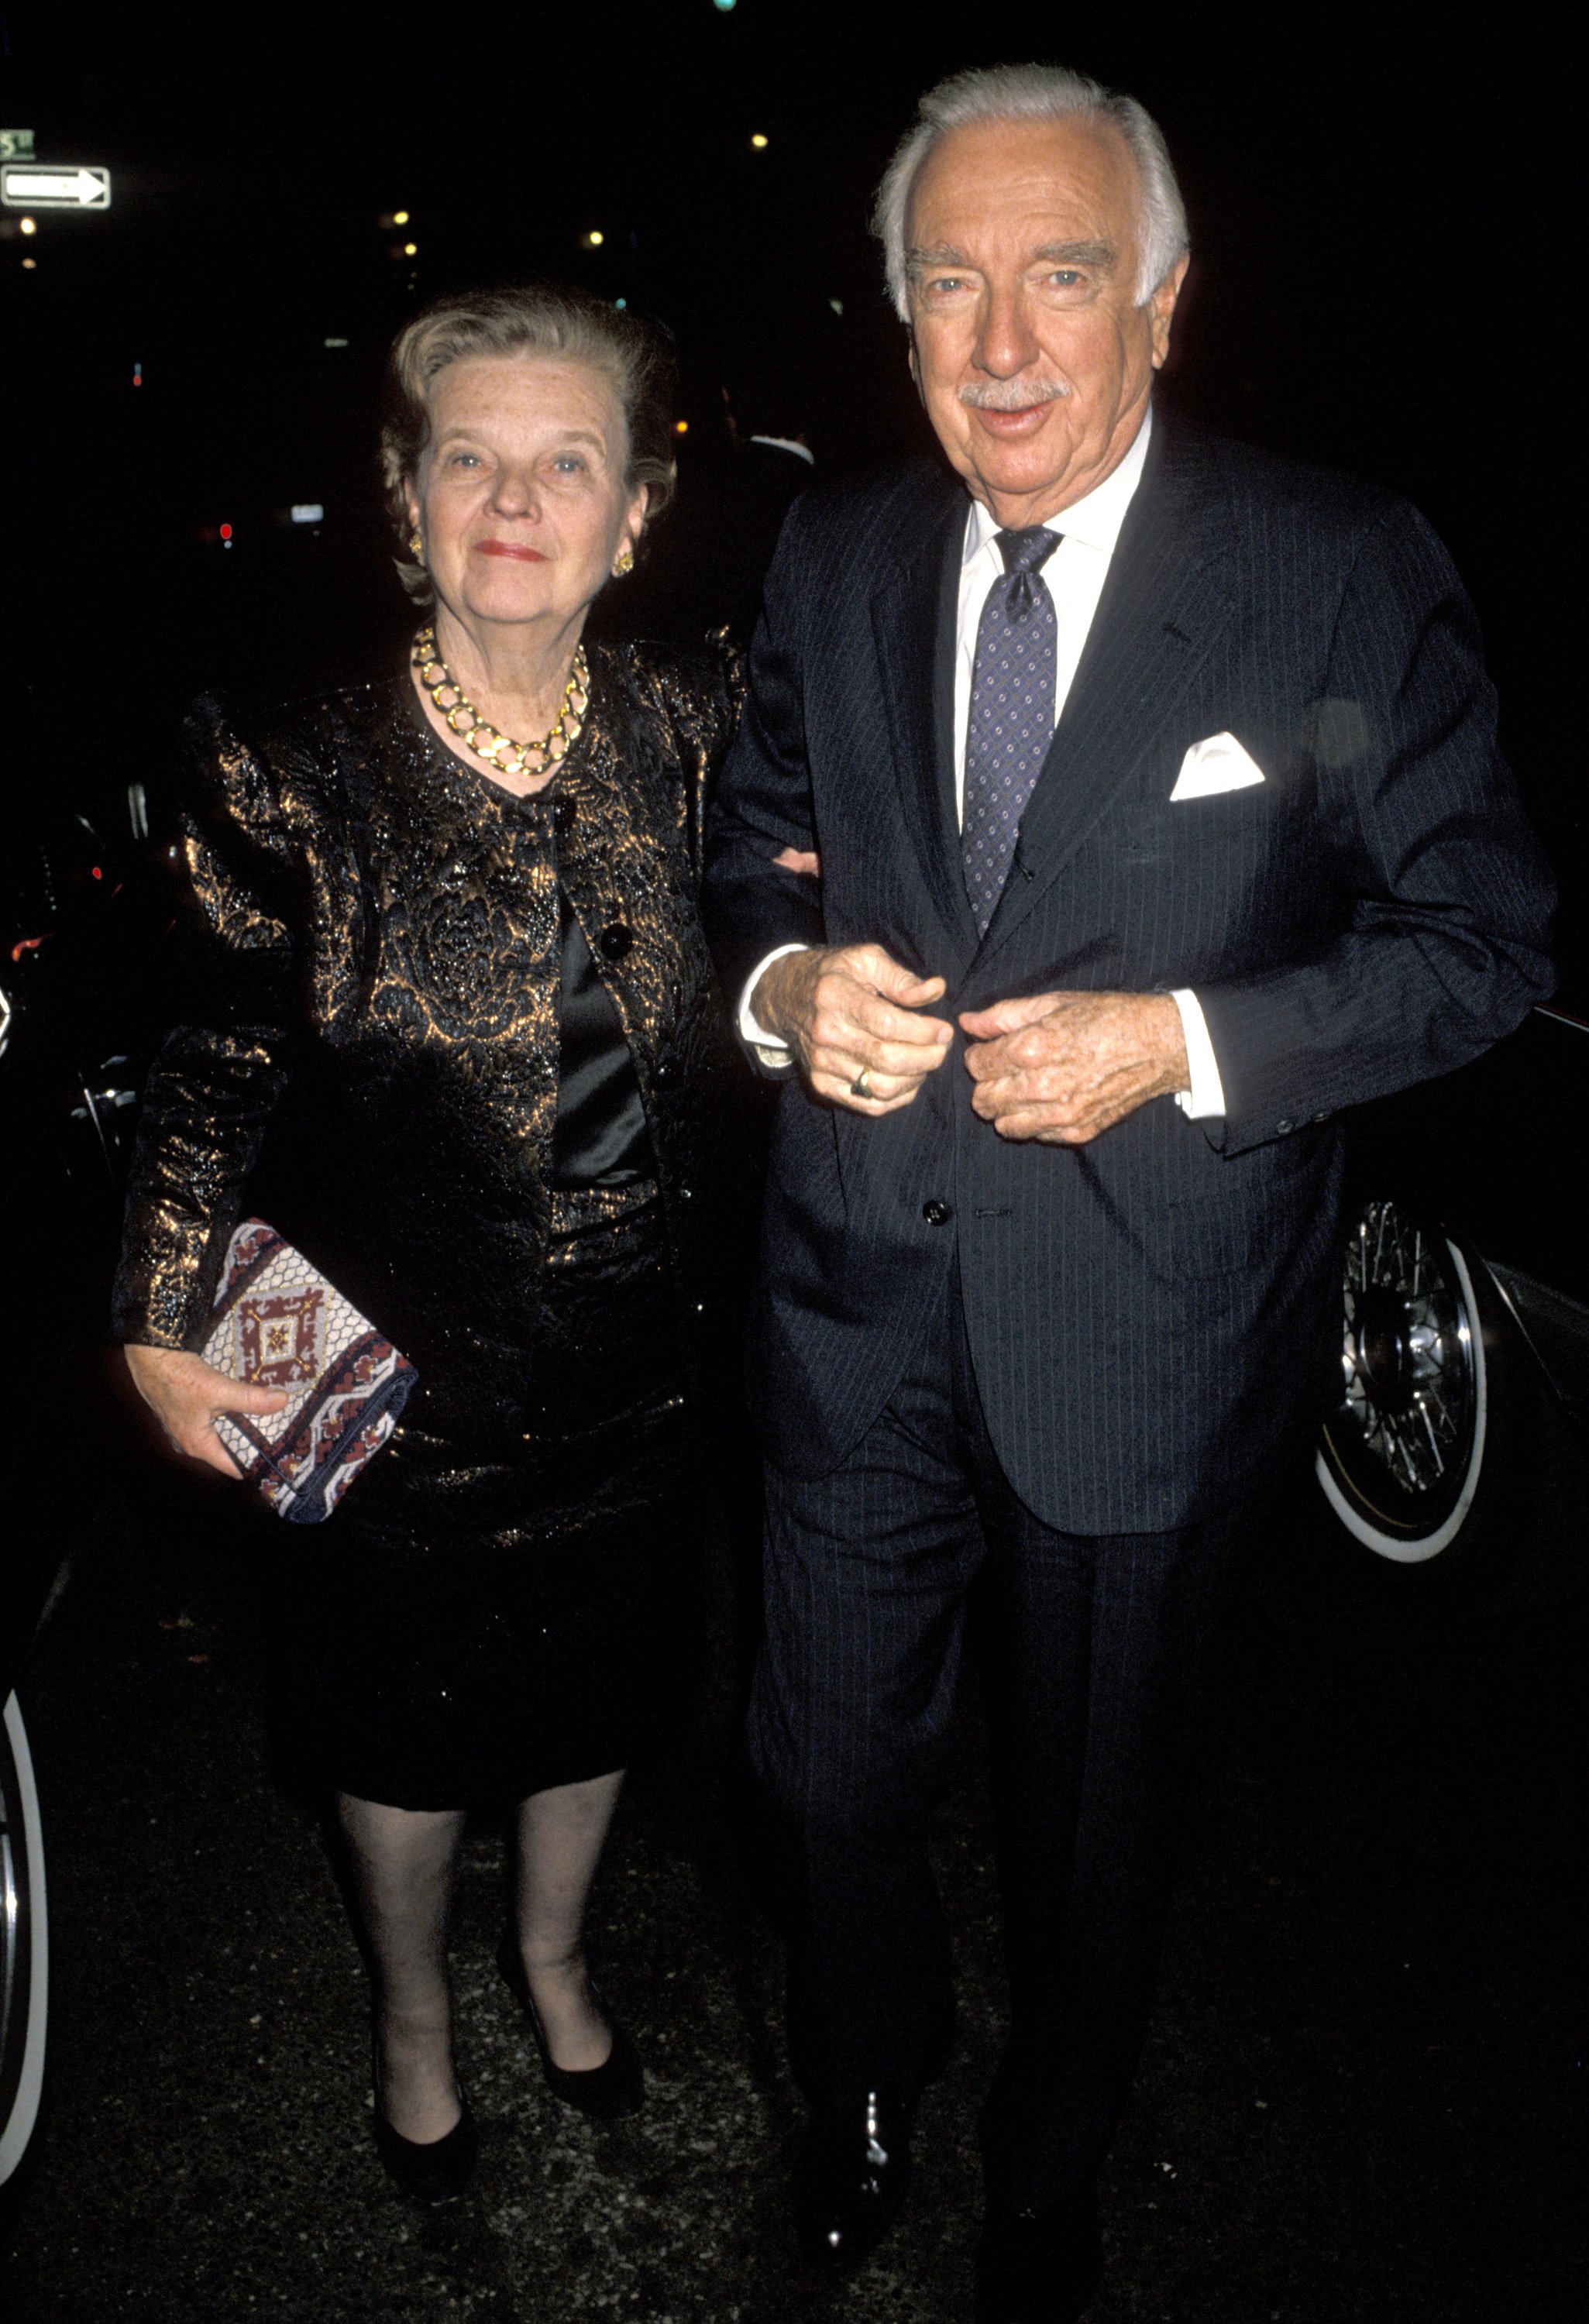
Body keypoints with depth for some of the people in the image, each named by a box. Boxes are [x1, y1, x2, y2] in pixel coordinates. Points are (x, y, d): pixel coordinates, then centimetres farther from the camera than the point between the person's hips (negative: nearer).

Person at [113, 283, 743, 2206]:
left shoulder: (687, 723, -7)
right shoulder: (296, 768, -15)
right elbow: (220, 1057, -9)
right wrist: (162, 1325, -12)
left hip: (635, 1360, 3)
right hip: (396, 1375, -2)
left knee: (599, 1688, 23)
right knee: (405, 1723, 20)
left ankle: (552, 1950, 55)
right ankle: (412, 2009, 51)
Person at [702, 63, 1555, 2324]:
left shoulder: (1345, 571, -11)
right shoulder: (834, 555, 1)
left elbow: (1481, 936, -9)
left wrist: (1188, 1044, -23)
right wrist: (784, 980, -11)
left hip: (1146, 1326, -3)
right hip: (862, 1296, 4)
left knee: (1092, 1802, 19)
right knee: (835, 1768, 20)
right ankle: (868, 2086, 55)